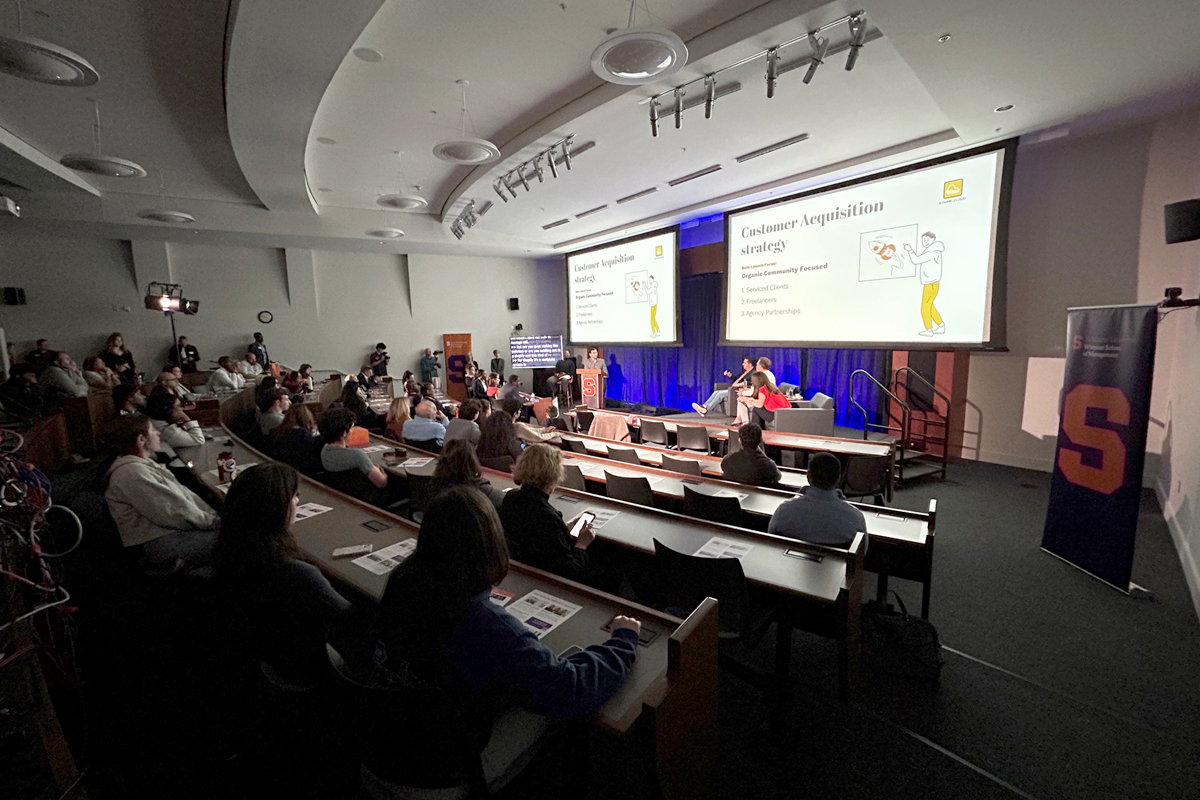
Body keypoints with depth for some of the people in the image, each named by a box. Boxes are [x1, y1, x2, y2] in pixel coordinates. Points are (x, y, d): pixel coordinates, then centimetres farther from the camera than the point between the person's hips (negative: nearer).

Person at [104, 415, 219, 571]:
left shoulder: (144, 464, 17)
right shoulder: (132, 473, -15)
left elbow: (183, 493, 15)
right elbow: (171, 514, -20)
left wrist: (213, 516, 4)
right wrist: (212, 522, -12)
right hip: (160, 543, -10)